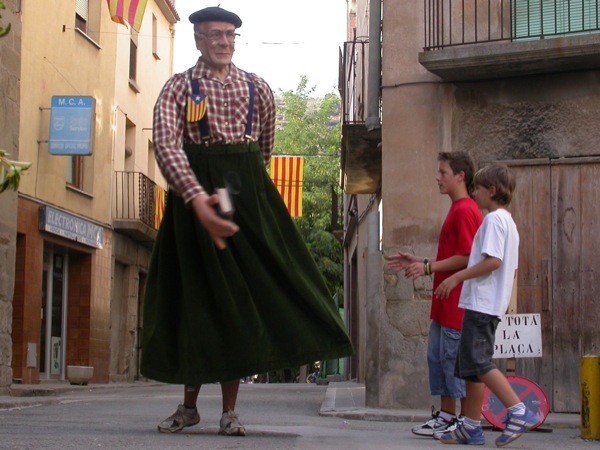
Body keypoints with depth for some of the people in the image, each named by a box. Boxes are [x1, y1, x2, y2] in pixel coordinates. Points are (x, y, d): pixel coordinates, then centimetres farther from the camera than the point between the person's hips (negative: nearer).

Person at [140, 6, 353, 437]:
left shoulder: (258, 89, 8)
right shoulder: (178, 88, -2)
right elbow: (167, 145, -18)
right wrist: (198, 199, -32)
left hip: (248, 195, 2)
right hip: (195, 195, -2)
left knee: (241, 294, 0)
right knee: (194, 293, 3)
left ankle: (230, 410, 8)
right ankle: (189, 405, 17)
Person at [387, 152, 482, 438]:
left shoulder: (465, 210, -15)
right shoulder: (457, 209, 17)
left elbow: (466, 258, -21)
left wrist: (428, 267, -16)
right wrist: (419, 262, 16)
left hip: (458, 303, -10)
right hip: (445, 303, 10)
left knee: (456, 360, -5)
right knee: (437, 356, 13)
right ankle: (446, 415, 20)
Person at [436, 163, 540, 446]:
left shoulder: (493, 219, -10)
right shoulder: (508, 222, 20)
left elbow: (493, 260, -22)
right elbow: (512, 268, 22)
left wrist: (457, 277, -18)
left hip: (481, 303, -10)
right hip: (493, 303, 10)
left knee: (477, 362, -13)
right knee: (470, 364, 10)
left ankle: (519, 412, -16)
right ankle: (471, 427, 11)